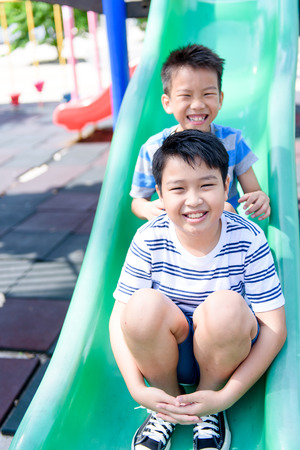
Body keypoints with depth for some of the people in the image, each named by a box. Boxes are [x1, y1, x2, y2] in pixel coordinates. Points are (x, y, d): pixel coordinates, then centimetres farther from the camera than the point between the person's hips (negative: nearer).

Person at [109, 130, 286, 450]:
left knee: (225, 306, -33)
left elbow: (275, 327, -16)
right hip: (163, 355, 1)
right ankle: (166, 408, -2)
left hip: (227, 355, 0)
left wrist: (225, 397, -23)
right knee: (145, 304, -31)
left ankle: (211, 410, -3)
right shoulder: (149, 240, -13)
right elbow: (120, 318, -11)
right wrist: (138, 390, -24)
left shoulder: (248, 240, -16)